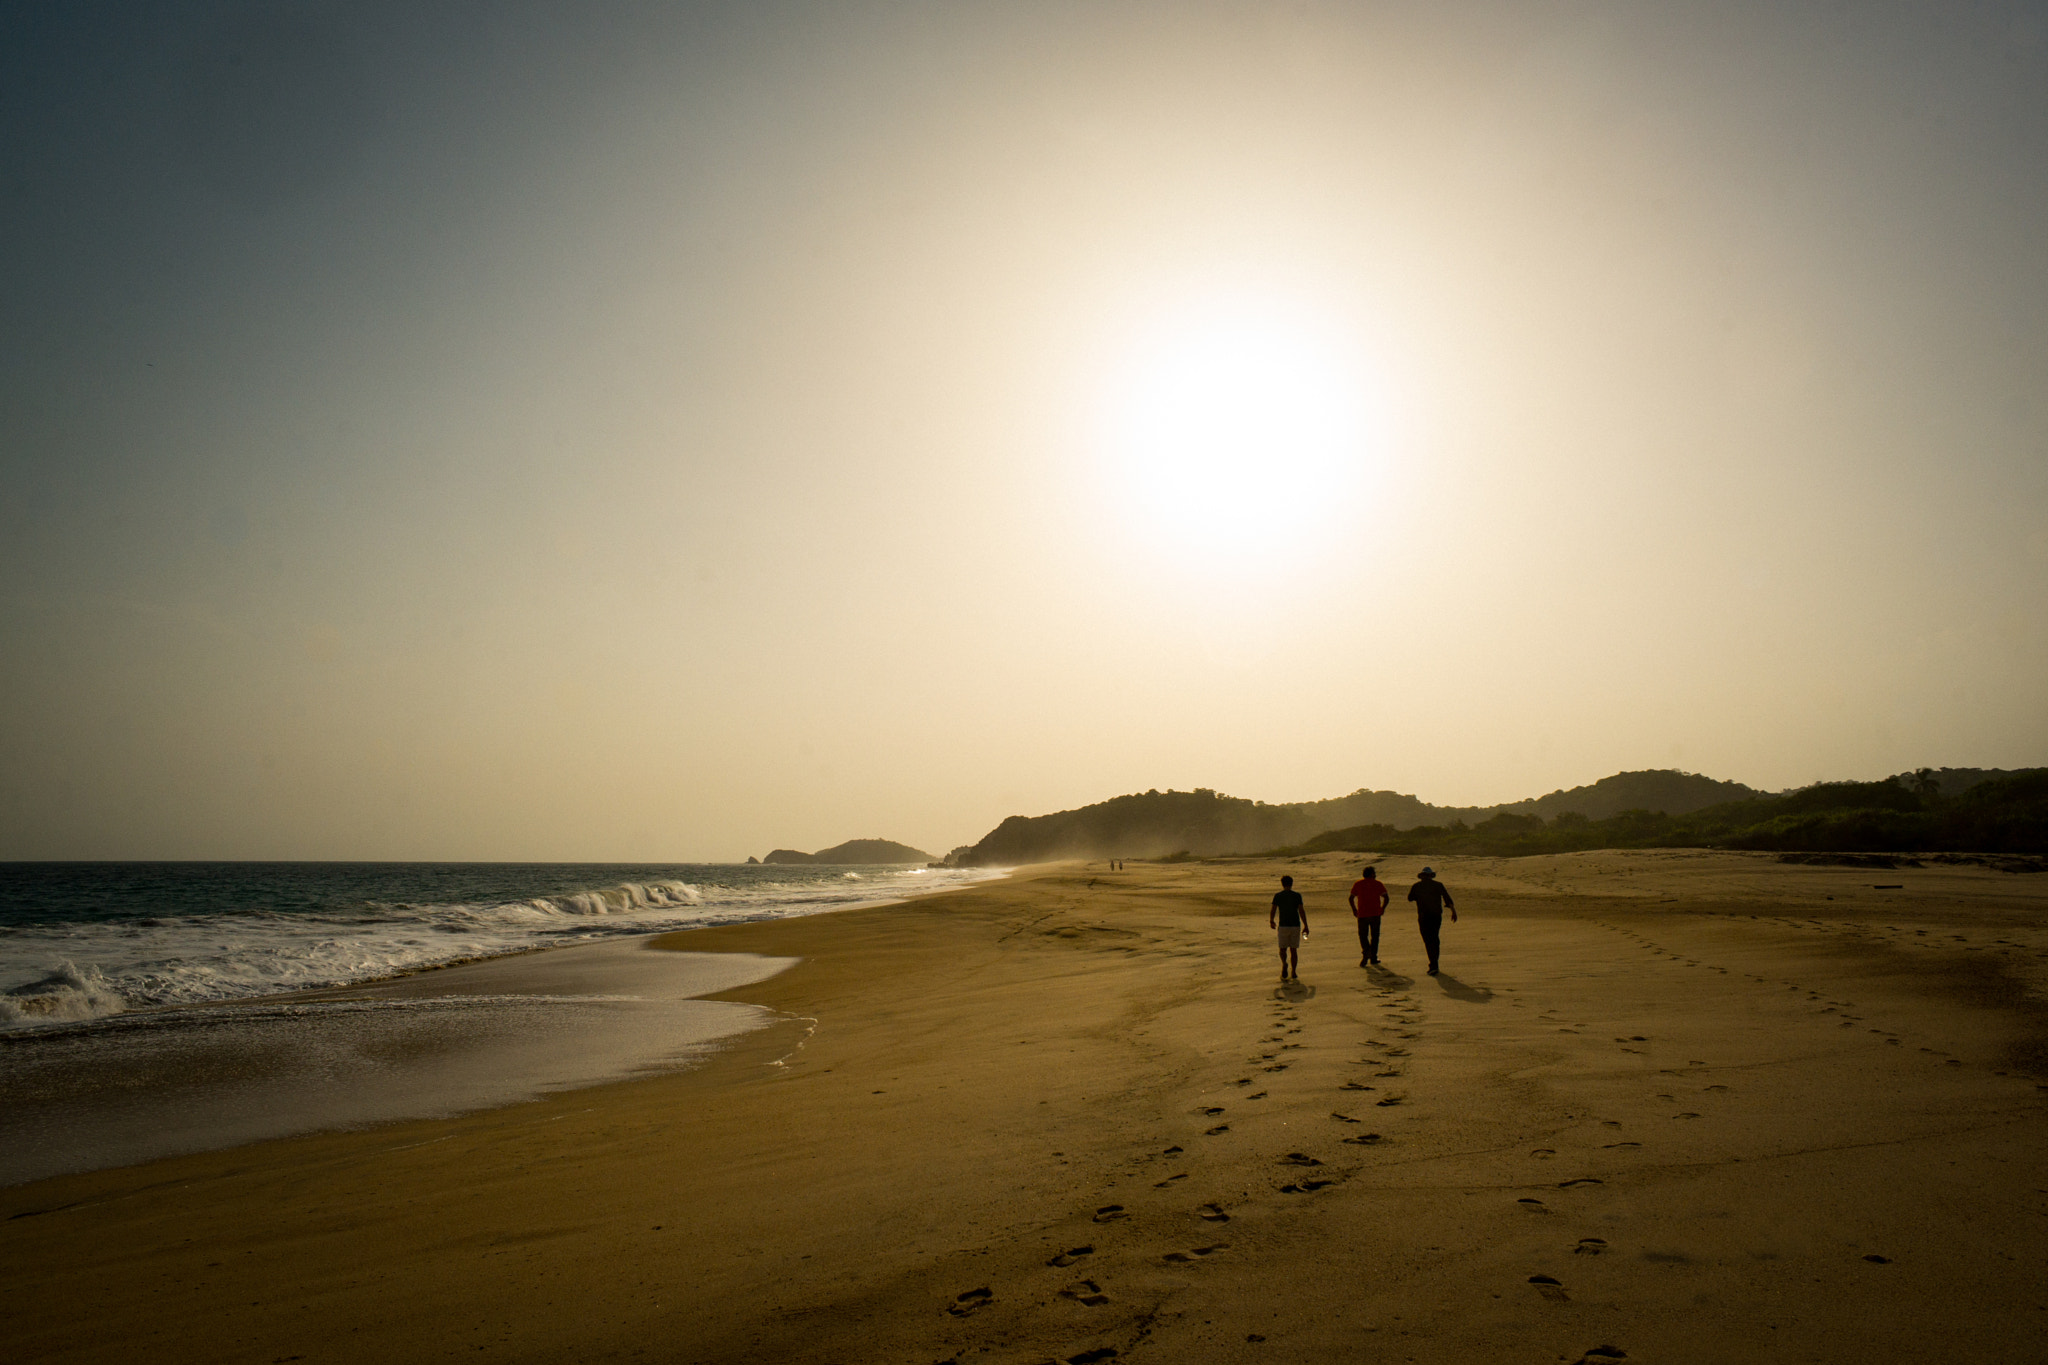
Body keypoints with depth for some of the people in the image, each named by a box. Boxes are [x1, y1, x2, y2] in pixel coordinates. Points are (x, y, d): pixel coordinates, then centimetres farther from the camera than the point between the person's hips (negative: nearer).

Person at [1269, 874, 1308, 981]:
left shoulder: (1277, 895, -1)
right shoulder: (1297, 895, 0)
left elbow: (1273, 911, -3)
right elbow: (1301, 911, -5)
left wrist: (1271, 921, 16)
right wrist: (1306, 926, -1)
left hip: (1283, 925, -1)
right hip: (1295, 925, 1)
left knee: (1283, 949, 8)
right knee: (1293, 949, 12)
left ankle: (1284, 963, -22)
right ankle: (1293, 972, 11)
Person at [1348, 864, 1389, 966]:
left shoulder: (1358, 884, 5)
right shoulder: (1378, 884, 3)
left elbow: (1351, 898, 1)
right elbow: (1386, 898, -5)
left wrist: (1354, 910, 11)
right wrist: (1382, 908, 8)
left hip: (1362, 914, 0)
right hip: (1376, 914, 0)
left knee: (1363, 935, 7)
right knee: (1375, 936, 10)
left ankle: (1366, 950, -20)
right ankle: (1373, 959, 9)